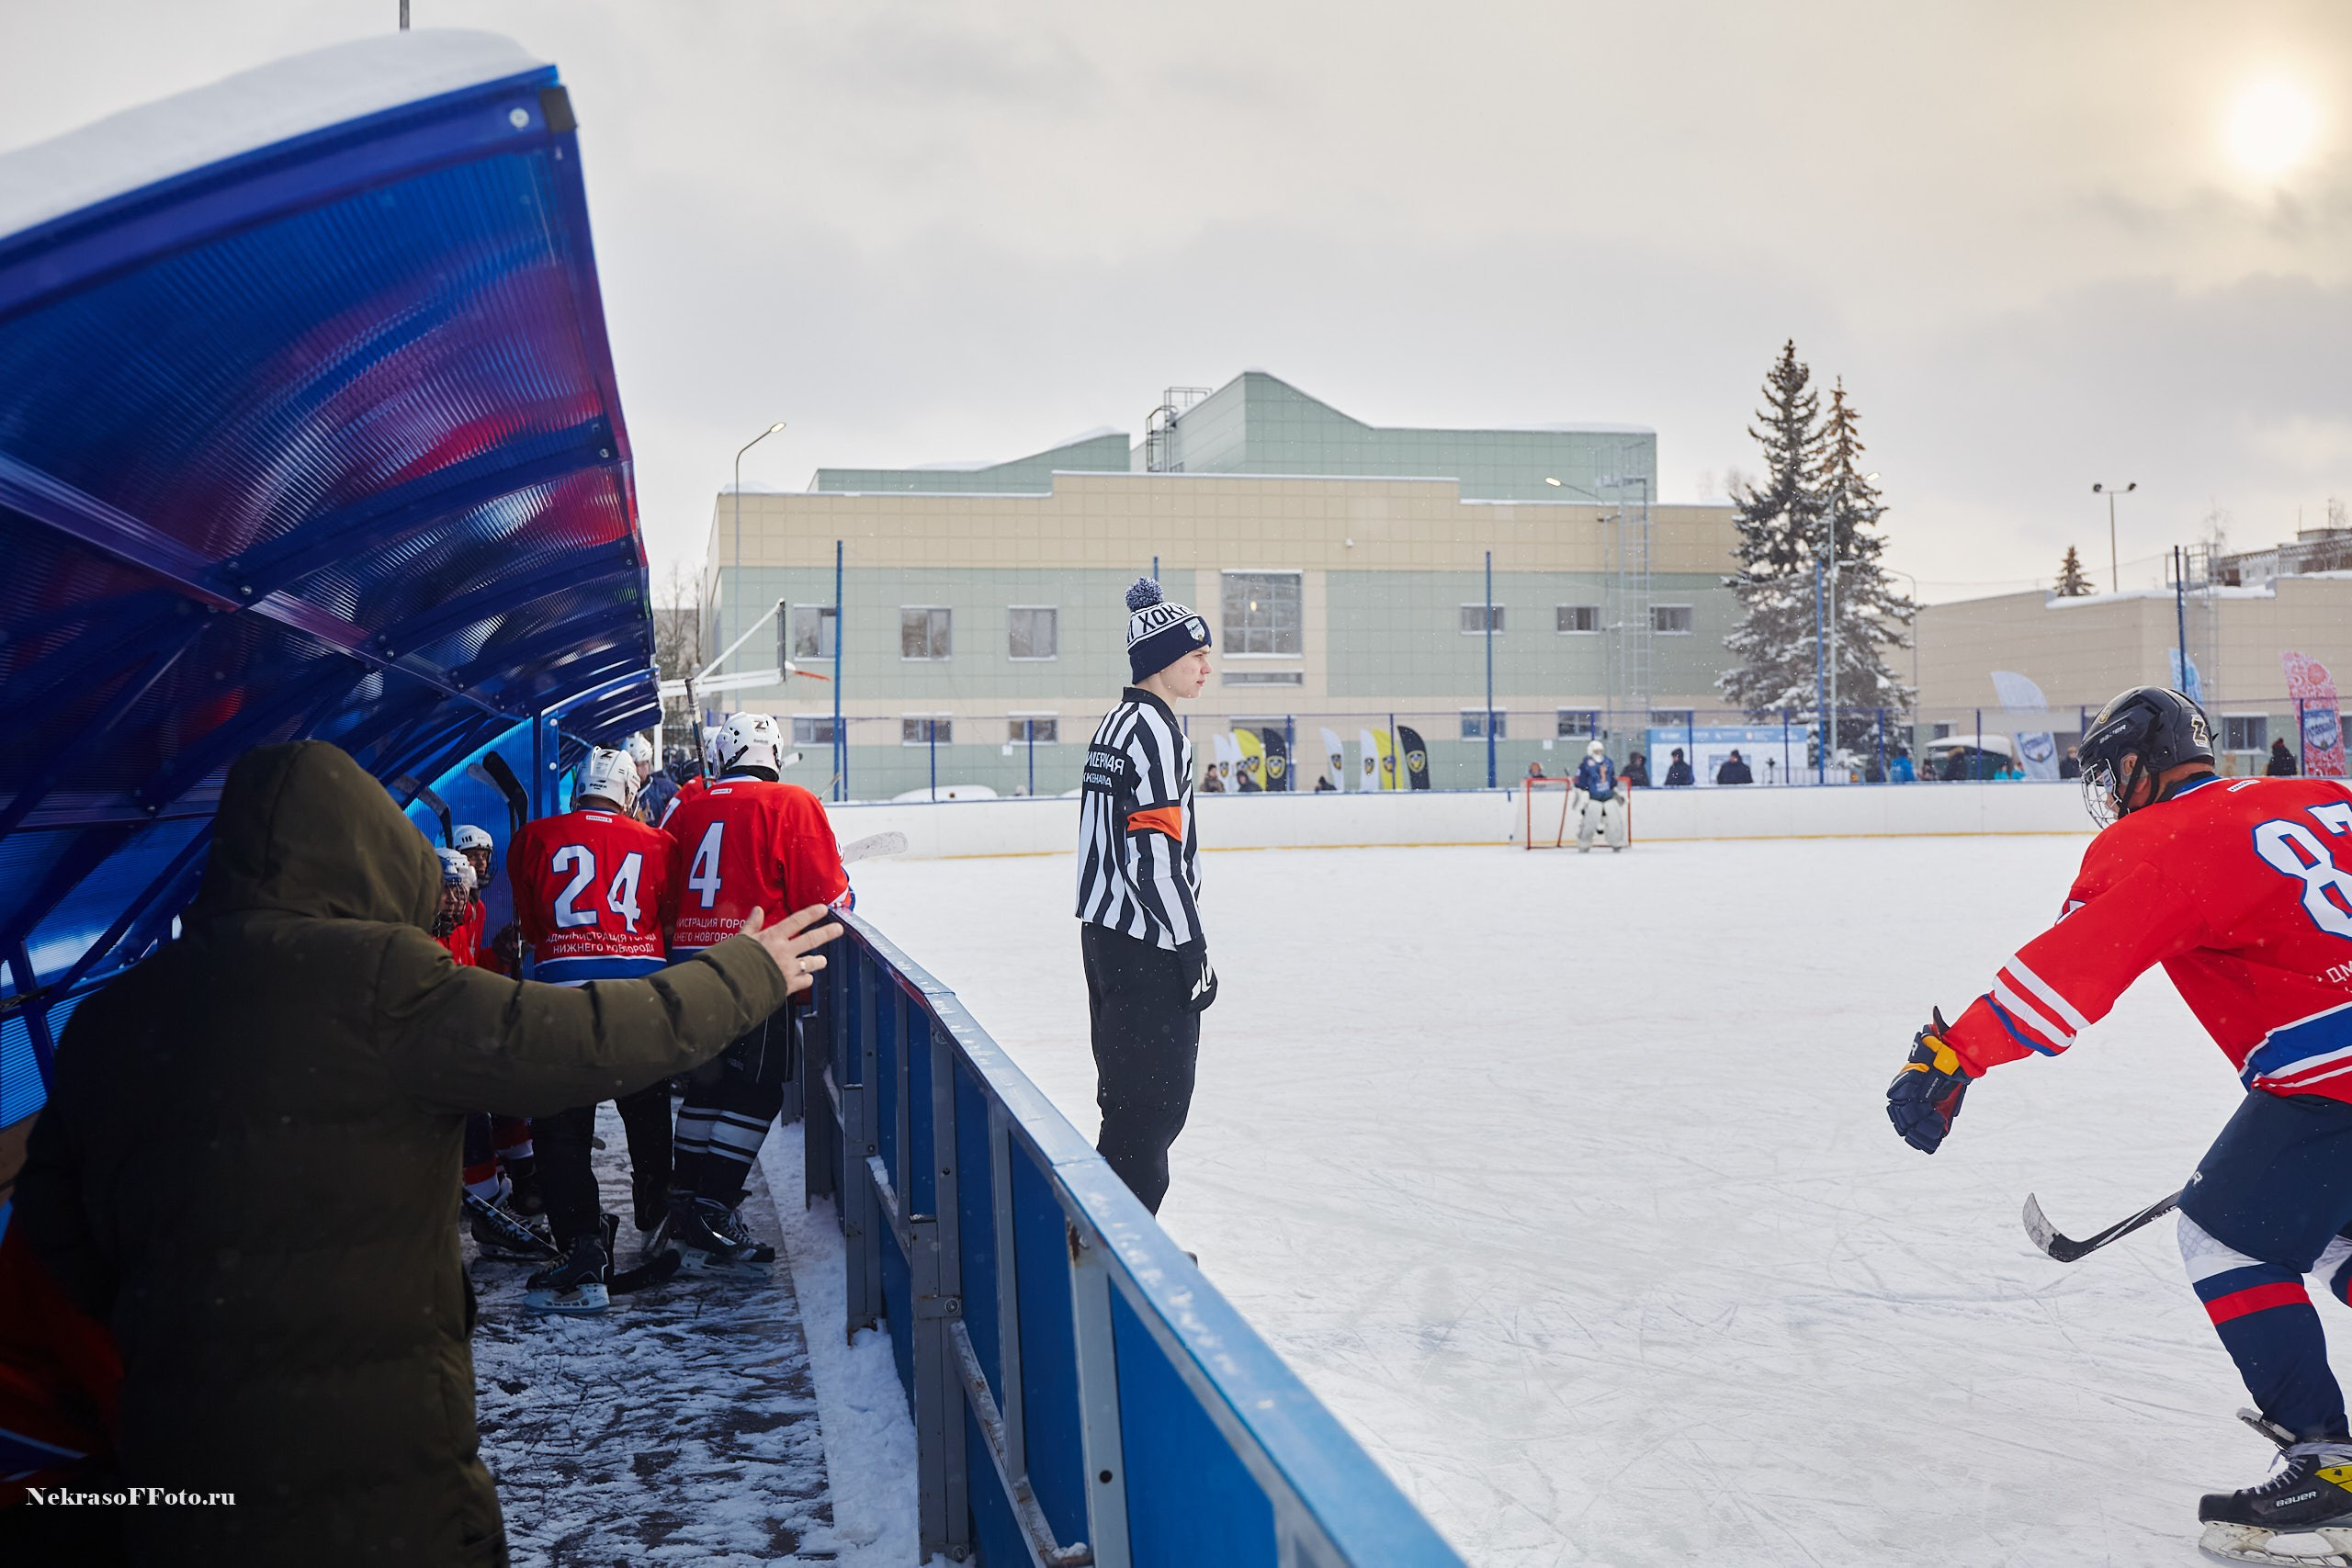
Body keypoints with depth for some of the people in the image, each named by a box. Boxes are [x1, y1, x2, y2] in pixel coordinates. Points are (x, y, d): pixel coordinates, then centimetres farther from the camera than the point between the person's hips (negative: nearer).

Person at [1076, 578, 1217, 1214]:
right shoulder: (1154, 729, -16)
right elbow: (1154, 852, -22)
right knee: (1156, 1099, -5)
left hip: (1106, 931, 10)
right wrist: (1192, 947, -17)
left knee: (1131, 1095, 17)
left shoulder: (1115, 724, 15)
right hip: (1147, 945, -10)